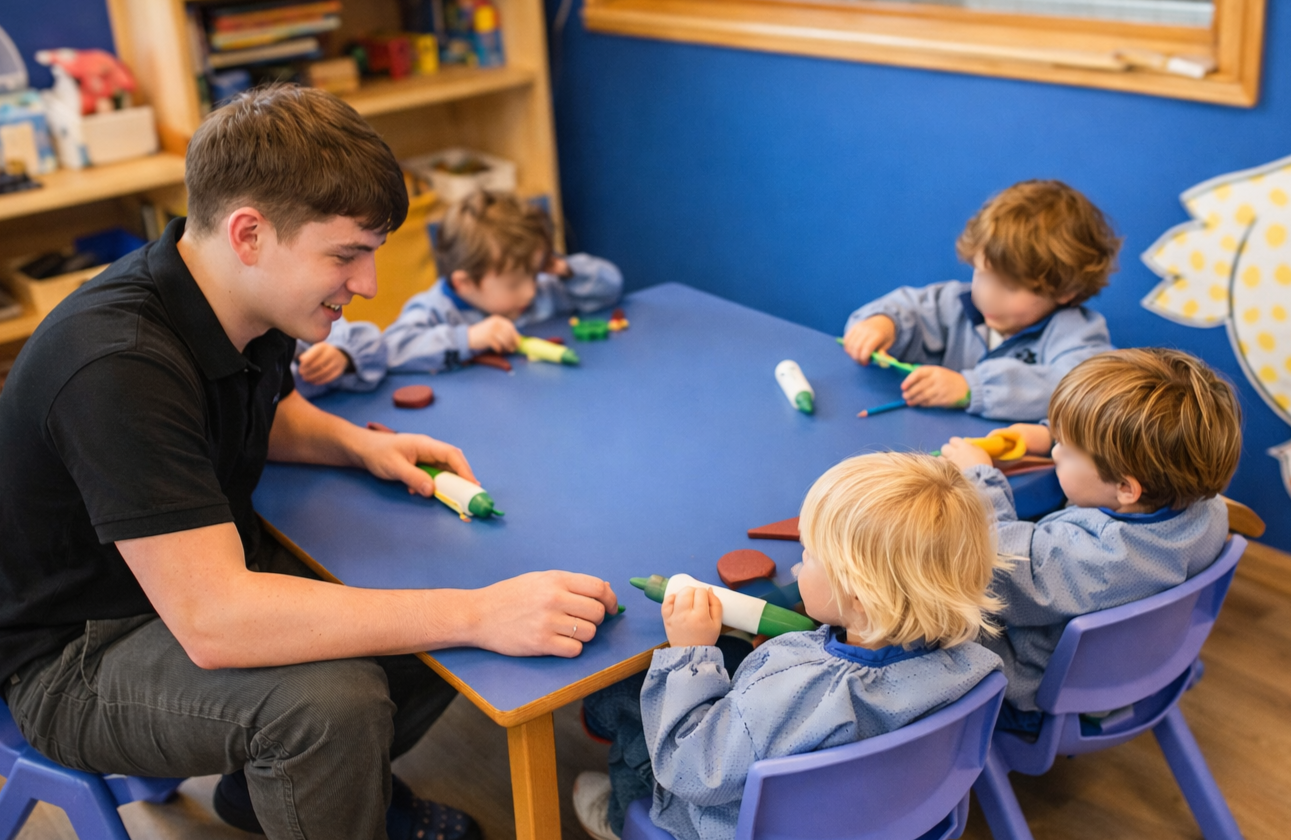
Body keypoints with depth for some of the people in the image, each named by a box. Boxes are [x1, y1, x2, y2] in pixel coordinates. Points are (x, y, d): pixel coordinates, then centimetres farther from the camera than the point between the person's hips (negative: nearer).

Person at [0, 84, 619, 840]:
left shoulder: (245, 302, -6)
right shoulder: (118, 367, -33)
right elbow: (210, 620, -40)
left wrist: (358, 444, -4)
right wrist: (477, 614, -40)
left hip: (206, 574, 9)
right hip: (75, 659, -8)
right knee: (332, 697, -34)